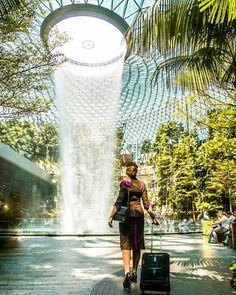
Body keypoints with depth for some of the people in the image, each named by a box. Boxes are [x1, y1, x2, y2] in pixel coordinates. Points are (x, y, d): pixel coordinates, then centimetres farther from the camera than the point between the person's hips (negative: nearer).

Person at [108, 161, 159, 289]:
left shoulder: (124, 182, -5)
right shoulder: (142, 184, 6)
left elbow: (120, 201, -12)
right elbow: (146, 203, 4)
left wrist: (111, 216, -10)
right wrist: (153, 217, 11)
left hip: (126, 215, -3)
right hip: (139, 214, 3)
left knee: (125, 243, -1)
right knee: (137, 244, 12)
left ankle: (127, 272, -17)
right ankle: (134, 272, 19)